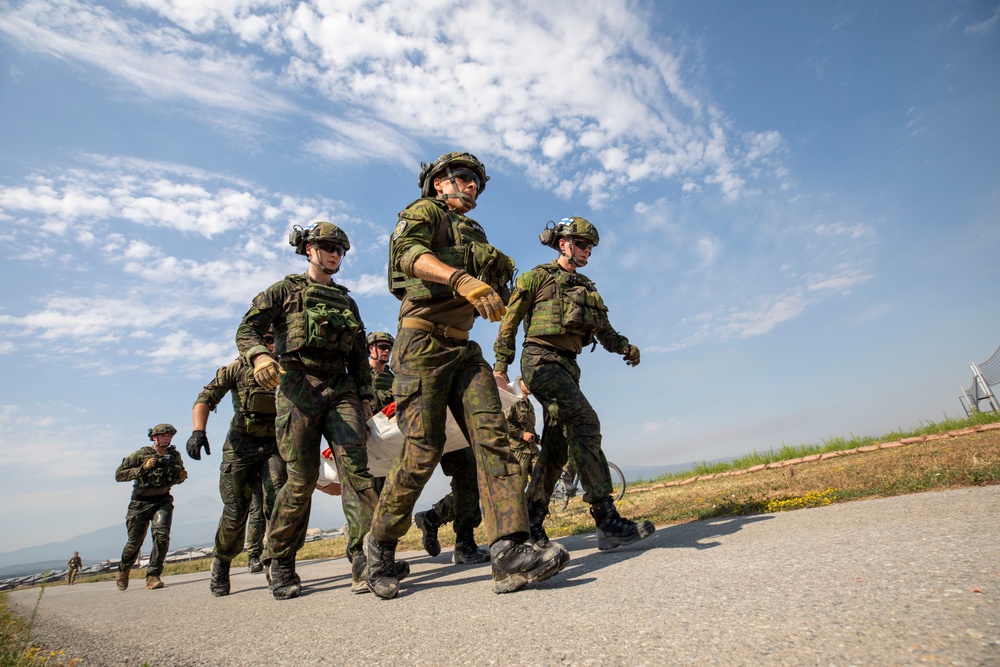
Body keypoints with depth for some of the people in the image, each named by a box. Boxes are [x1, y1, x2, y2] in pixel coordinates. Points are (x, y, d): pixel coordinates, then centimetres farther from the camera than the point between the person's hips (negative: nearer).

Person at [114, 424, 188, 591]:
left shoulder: (175, 455, 3)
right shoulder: (141, 455, -8)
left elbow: (179, 477, 18)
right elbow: (119, 475, -10)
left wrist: (182, 476, -5)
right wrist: (143, 468, -21)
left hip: (163, 501, 1)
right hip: (141, 503, -1)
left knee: (162, 534, -20)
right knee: (135, 542, 9)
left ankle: (152, 576, -11)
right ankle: (123, 571, 39)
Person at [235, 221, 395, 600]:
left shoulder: (346, 302, 25)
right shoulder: (287, 290, 13)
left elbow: (360, 356, 23)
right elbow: (247, 329, 0)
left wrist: (365, 395, 13)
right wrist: (259, 355, -21)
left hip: (341, 389, 4)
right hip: (297, 386, -3)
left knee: (355, 466, -14)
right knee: (302, 479, -5)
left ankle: (365, 560, -18)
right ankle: (280, 565, 14)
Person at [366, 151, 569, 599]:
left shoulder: (474, 234, 27)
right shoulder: (424, 212, 6)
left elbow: (489, 302, 29)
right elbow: (409, 252, -19)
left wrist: (497, 274, 6)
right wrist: (463, 279, -35)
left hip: (463, 347, 7)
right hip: (423, 341, -7)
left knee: (492, 434, -11)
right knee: (423, 451, -9)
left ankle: (510, 555, -18)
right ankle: (380, 545, 13)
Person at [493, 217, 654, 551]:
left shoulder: (587, 288, 22)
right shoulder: (539, 276, 4)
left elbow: (604, 329, 14)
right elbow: (510, 320, 1)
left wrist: (625, 346, -6)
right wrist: (501, 364, -4)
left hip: (568, 366, 8)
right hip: (542, 359, -8)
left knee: (556, 448, 7)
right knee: (584, 423, -23)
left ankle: (531, 523, 19)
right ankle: (607, 521, -24)